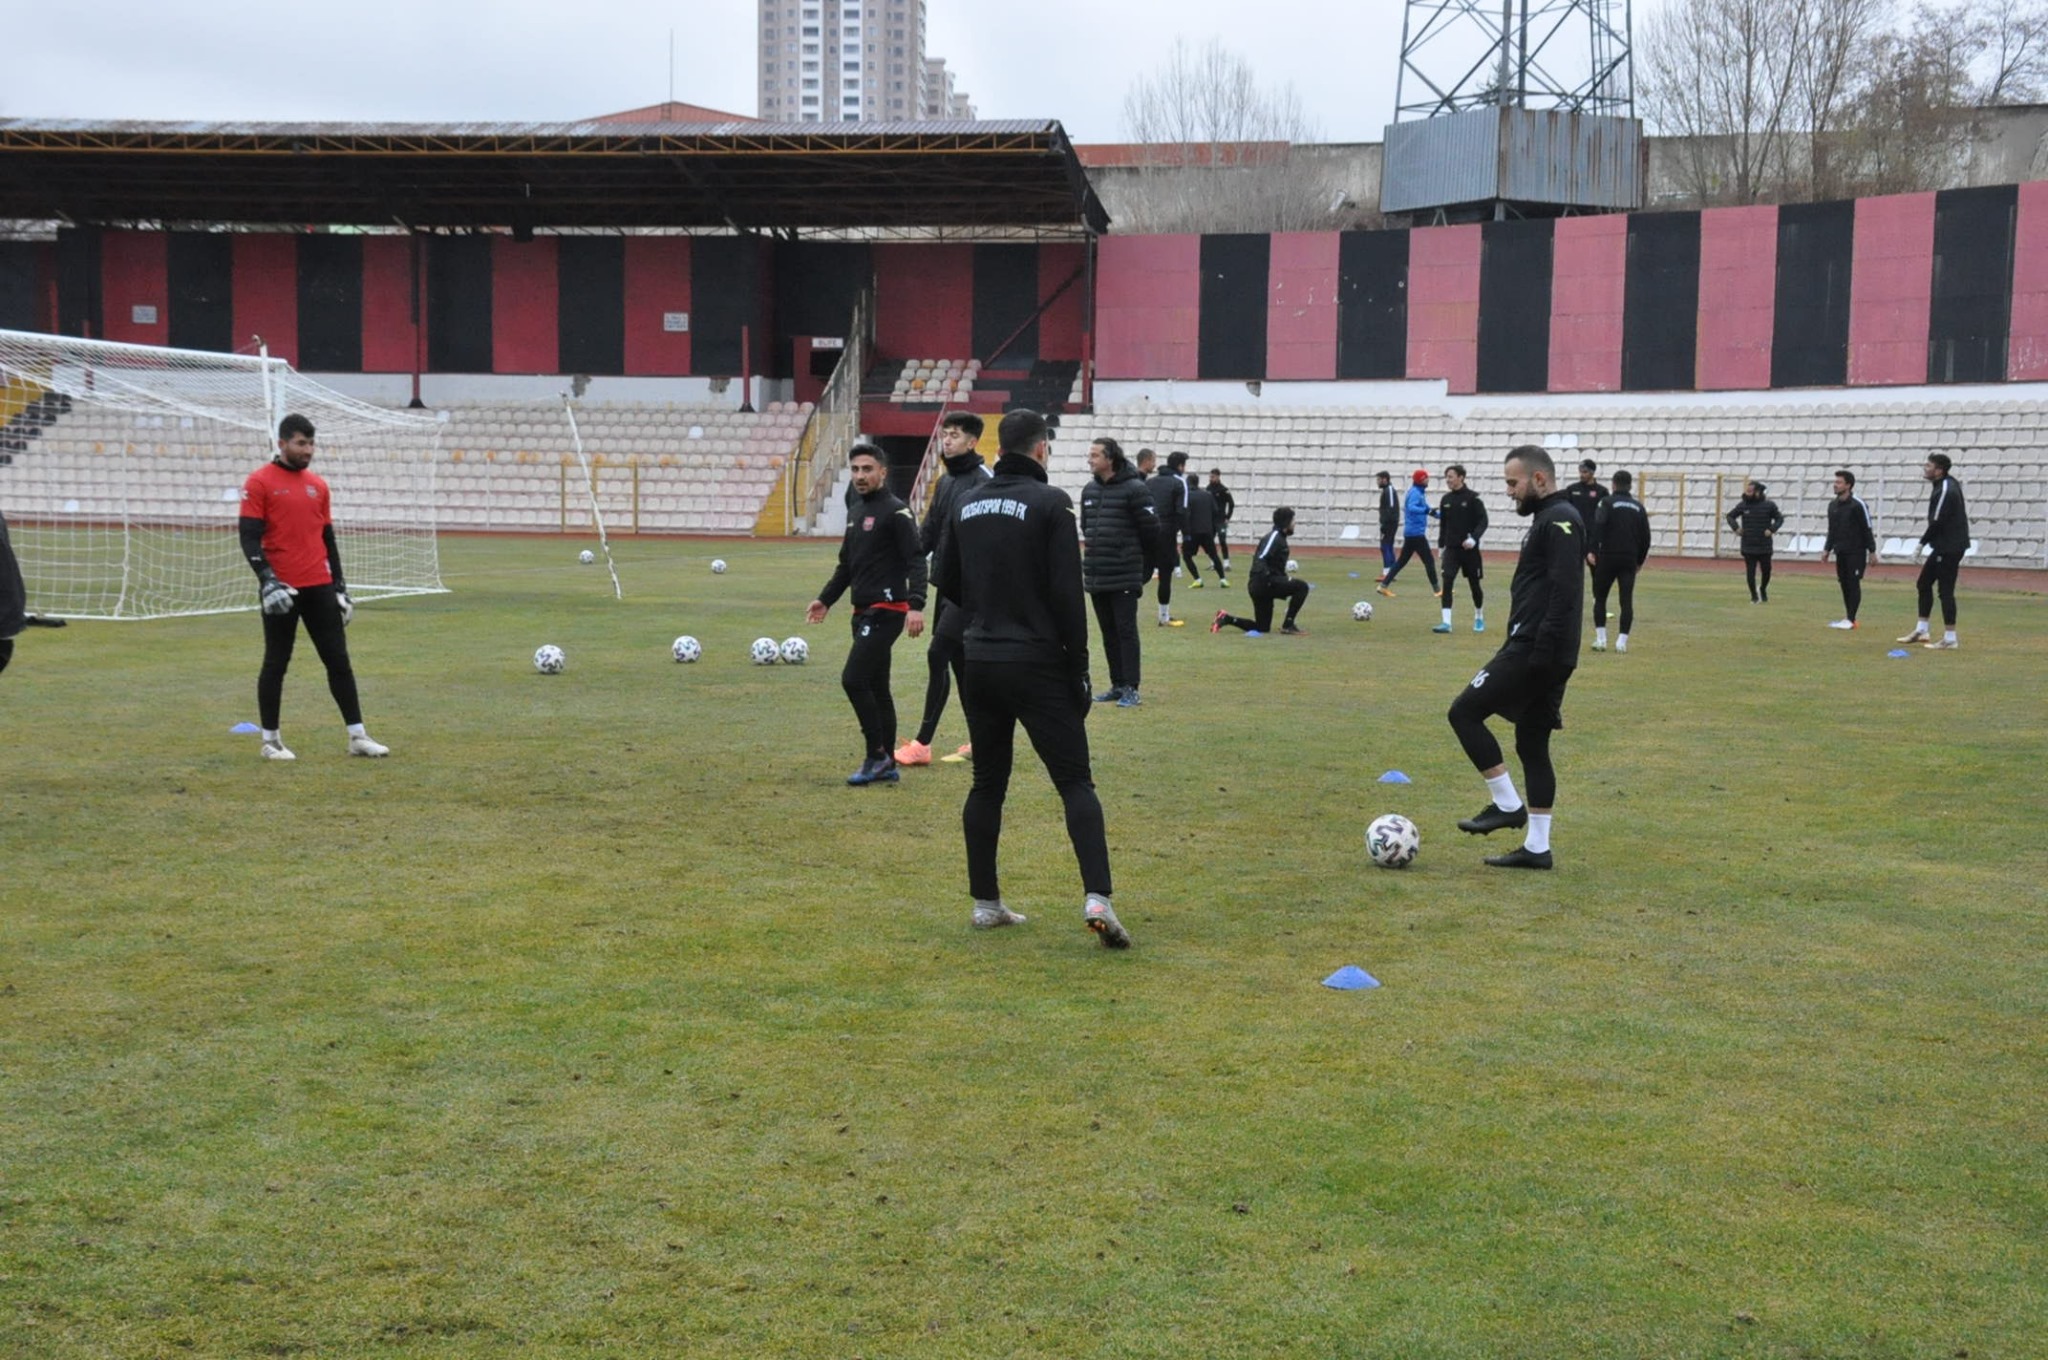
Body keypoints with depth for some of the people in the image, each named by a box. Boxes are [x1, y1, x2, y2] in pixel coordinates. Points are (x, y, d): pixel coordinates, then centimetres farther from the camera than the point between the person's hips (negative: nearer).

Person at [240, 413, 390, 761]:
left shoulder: (318, 484, 12)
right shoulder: (260, 482, -4)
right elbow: (249, 538, -9)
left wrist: (340, 585, 14)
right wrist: (266, 579, -20)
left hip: (320, 588, 5)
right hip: (281, 590, -5)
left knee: (339, 660, 5)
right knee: (276, 664, 4)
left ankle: (357, 736, 9)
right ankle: (271, 740, 15)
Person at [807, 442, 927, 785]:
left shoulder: (896, 512, -10)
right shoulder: (855, 513, 16)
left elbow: (916, 560, -18)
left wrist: (916, 605, -29)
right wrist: (826, 599, 17)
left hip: (886, 611, -9)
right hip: (863, 612, 9)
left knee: (853, 679, -14)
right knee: (875, 686, 10)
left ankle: (877, 754, -4)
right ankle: (887, 764, 15)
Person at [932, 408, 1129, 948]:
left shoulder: (967, 504, 8)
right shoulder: (1050, 503, -9)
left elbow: (947, 582, 14)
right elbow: (1067, 593, -13)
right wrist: (1079, 670, -7)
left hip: (981, 663, 5)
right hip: (1038, 665, -5)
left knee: (987, 783, 14)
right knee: (1075, 783, -2)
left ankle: (985, 902, 17)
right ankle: (1097, 897, -16)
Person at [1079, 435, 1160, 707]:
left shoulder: (1134, 489, -10)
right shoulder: (1089, 490, 9)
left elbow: (1151, 531, -7)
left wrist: (1142, 567, 2)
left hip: (1124, 578, -6)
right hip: (1095, 577, 6)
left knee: (1126, 631, -5)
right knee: (1108, 632, 11)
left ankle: (1130, 689, -2)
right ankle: (1117, 685, 19)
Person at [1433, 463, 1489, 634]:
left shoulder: (1472, 498, -8)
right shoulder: (1446, 499, 6)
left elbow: (1483, 521, -11)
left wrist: (1473, 538, -24)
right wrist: (1441, 544, 13)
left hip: (1469, 549, -3)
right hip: (1451, 549, 3)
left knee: (1475, 584, 9)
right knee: (1447, 582, -12)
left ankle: (1479, 618, 29)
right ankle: (1446, 623, -15)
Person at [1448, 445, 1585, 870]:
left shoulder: (1559, 521, -13)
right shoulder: (1548, 519, 20)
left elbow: (1564, 592, -22)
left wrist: (1541, 653, -25)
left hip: (1537, 650, -10)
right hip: (1536, 650, 10)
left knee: (1465, 711, -6)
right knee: (1531, 743, 10)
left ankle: (1507, 805, 0)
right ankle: (1537, 847, 12)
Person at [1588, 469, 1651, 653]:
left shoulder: (1606, 502, 0)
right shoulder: (1638, 507, 13)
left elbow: (1598, 527, -15)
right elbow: (1645, 537, 13)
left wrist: (1592, 550, -20)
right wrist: (1640, 560, 21)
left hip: (1608, 557, -3)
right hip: (1630, 560, 3)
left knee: (1600, 598, 9)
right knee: (1627, 600, 1)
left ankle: (1601, 639, 3)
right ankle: (1622, 641, -6)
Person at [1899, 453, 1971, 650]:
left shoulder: (1945, 490, -20)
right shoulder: (1949, 483, 11)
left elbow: (1937, 522, -20)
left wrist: (1922, 543, -12)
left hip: (1949, 547, -11)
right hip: (1942, 546, 11)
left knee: (1945, 591, -7)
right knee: (1923, 583, 16)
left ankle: (1950, 639, -3)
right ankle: (1921, 631, 24)